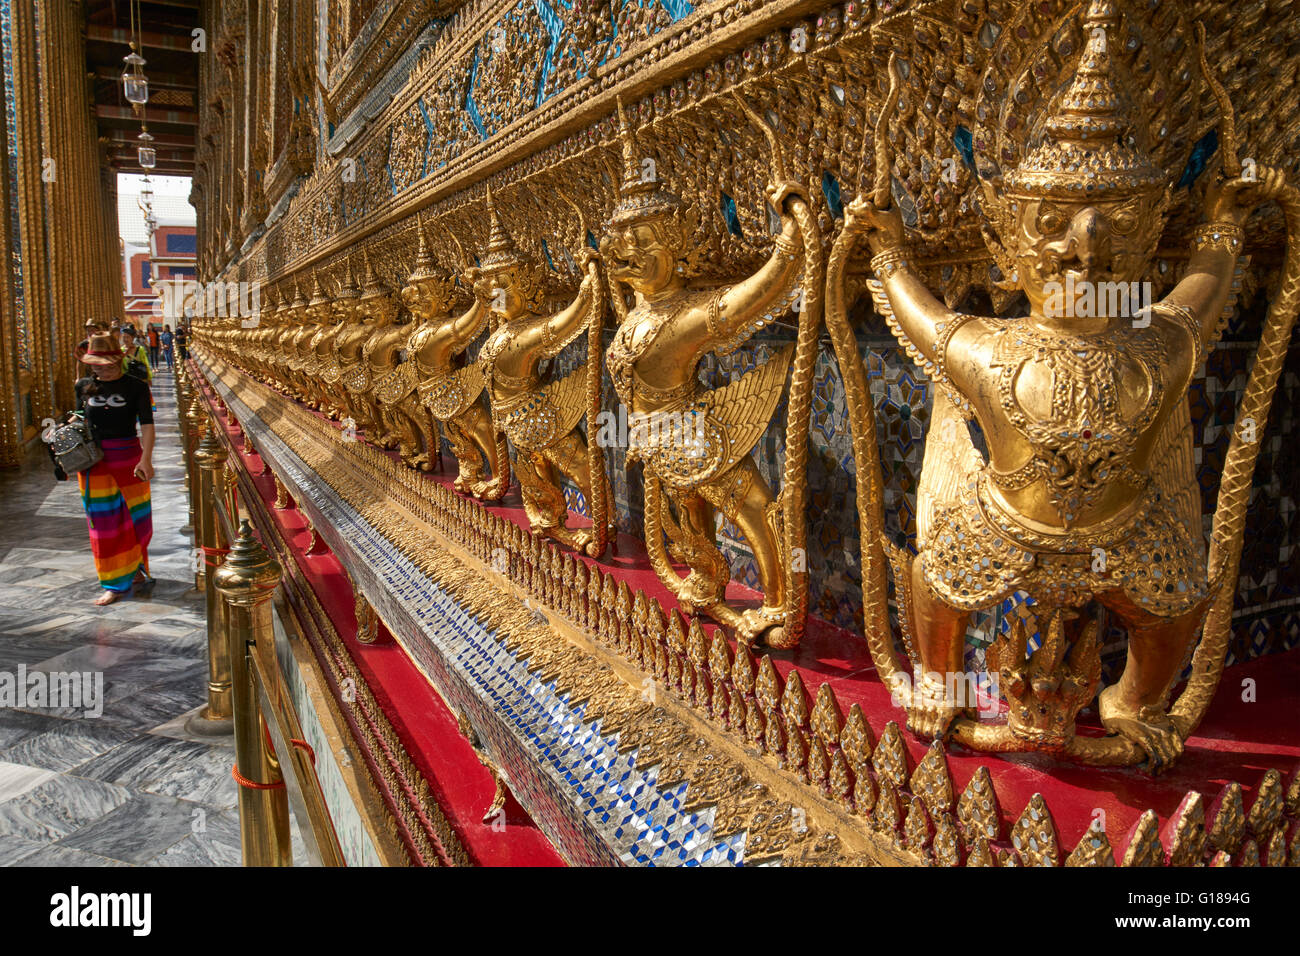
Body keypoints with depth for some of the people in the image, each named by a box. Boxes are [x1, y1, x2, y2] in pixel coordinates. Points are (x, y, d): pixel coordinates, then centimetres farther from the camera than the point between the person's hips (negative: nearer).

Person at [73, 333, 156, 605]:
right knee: (104, 521, 6)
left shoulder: (135, 387, -6)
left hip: (128, 456, -3)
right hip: (94, 460, 3)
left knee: (136, 517, 5)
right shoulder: (85, 386, 5)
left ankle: (135, 569, 28)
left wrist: (146, 458, -24)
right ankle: (115, 584, 16)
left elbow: (147, 425, -13)